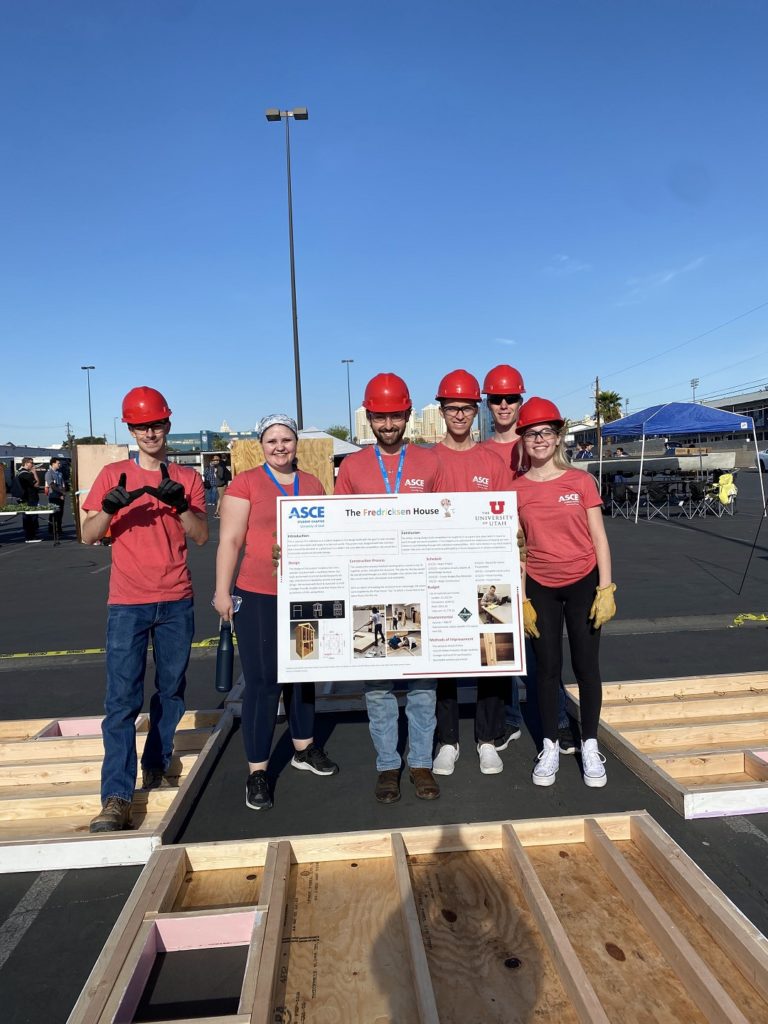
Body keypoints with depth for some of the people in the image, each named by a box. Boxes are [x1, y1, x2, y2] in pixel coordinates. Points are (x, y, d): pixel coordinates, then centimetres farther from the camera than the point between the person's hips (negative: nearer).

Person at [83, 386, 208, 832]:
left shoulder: (188, 478, 5)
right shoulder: (113, 475, 3)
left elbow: (202, 536, -2)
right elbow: (89, 535, 0)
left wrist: (180, 504, -19)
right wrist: (110, 508, -20)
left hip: (176, 601, 2)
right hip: (127, 603, -1)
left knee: (172, 690, 12)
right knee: (122, 699, -5)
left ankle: (157, 766, 31)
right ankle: (117, 798, -1)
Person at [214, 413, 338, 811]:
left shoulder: (312, 484, 10)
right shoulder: (245, 483, -5)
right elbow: (230, 540, -7)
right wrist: (222, 591, -11)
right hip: (258, 597, -5)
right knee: (262, 681, -2)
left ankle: (304, 748, 36)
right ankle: (257, 770, 12)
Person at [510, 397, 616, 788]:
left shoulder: (580, 480, -3)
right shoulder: (516, 490, -1)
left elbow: (598, 537, -1)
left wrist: (605, 588, -7)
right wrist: (521, 600, -1)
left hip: (583, 584, 0)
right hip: (540, 587, 1)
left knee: (586, 665, 6)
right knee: (547, 667, 8)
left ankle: (590, 745, 24)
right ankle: (550, 746, 24)